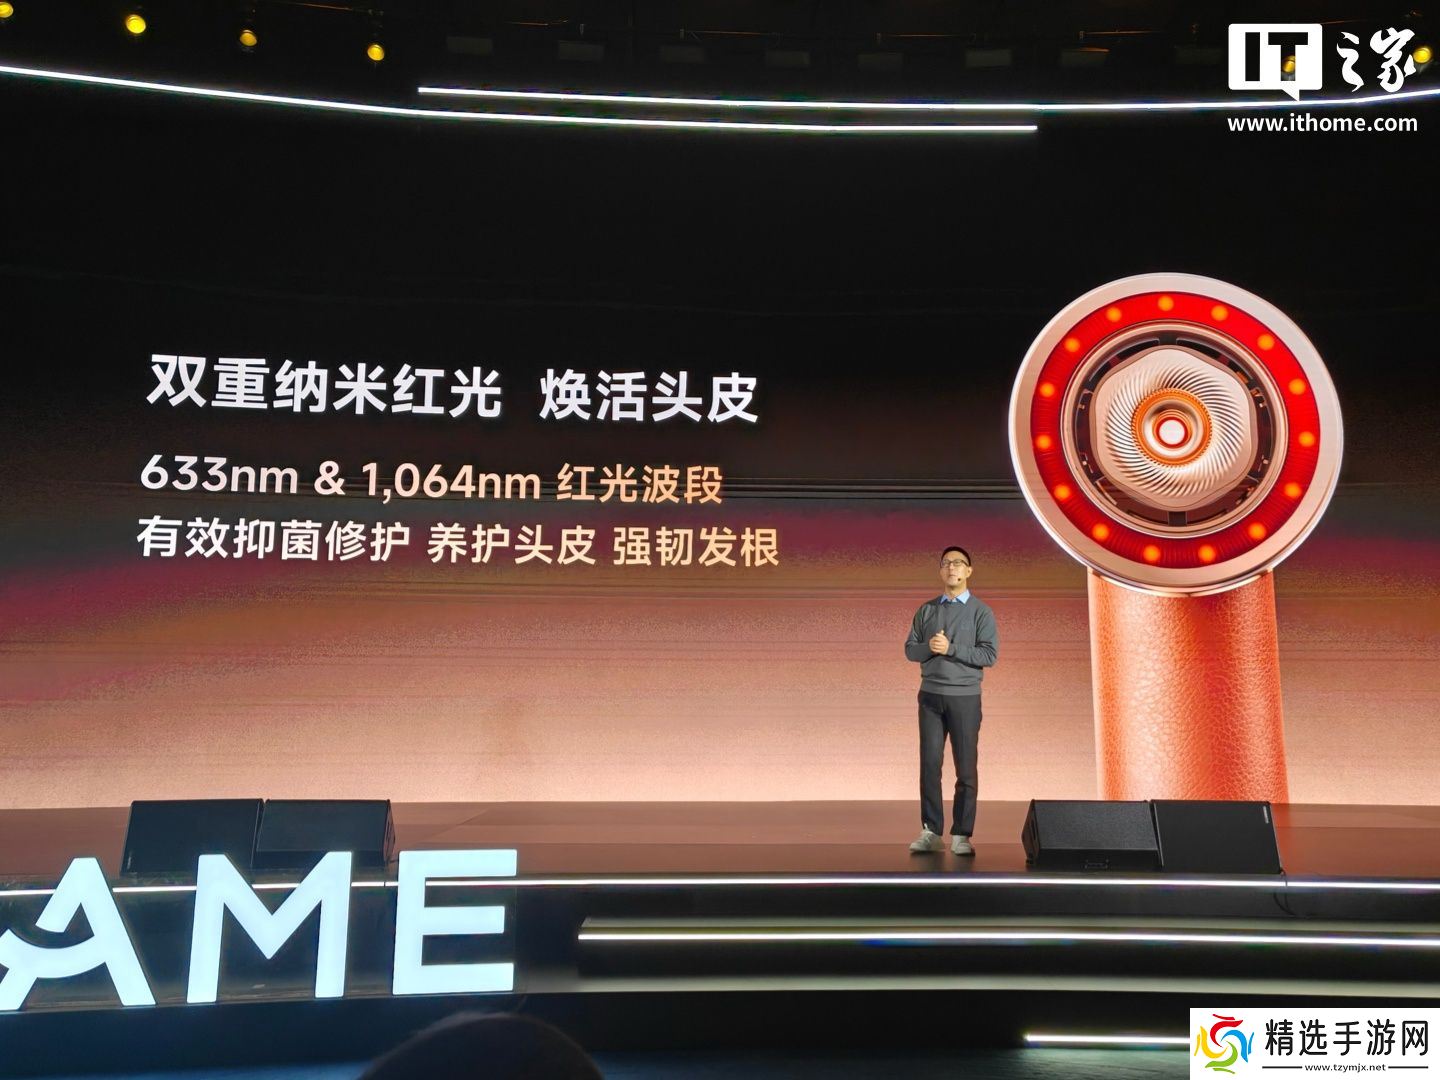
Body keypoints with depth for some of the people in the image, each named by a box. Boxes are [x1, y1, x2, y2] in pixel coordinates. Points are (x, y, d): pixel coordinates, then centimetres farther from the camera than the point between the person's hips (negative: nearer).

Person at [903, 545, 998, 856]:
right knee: (929, 763, 3)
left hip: (965, 697, -2)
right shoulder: (926, 610, 10)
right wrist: (929, 648, -14)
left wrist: (951, 648, -17)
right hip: (930, 695, 3)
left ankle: (961, 835, 8)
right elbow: (910, 649, 7)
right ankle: (931, 832, 10)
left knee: (966, 768, 1)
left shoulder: (981, 611, 0)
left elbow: (989, 655, -9)